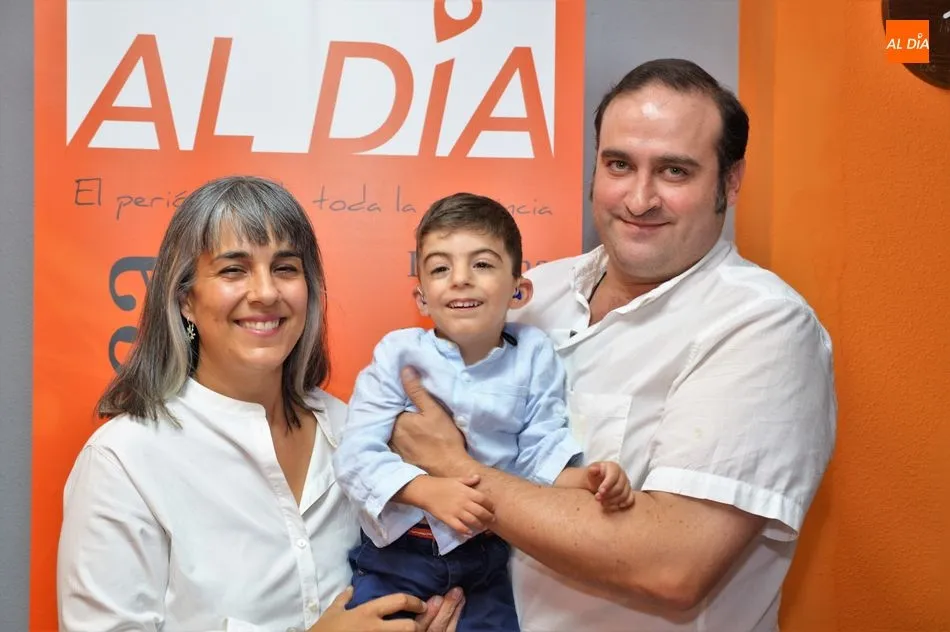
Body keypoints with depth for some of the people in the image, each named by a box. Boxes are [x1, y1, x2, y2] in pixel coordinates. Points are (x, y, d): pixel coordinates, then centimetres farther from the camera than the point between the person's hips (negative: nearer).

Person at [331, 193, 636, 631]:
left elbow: (540, 453, -4)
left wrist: (585, 478, -25)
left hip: (484, 559, 1)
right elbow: (356, 454, -14)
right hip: (395, 551, 0)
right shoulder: (399, 352, -10)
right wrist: (428, 490, -28)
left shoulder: (534, 356, -5)